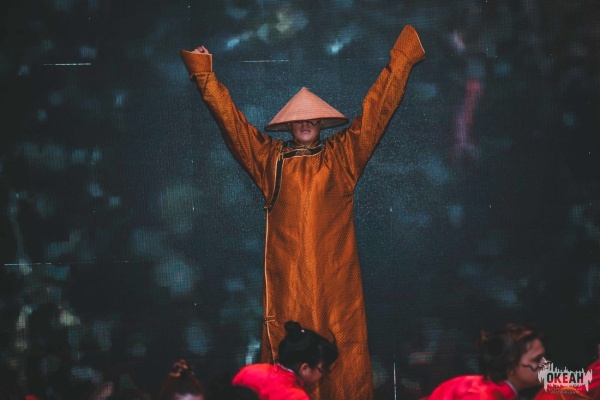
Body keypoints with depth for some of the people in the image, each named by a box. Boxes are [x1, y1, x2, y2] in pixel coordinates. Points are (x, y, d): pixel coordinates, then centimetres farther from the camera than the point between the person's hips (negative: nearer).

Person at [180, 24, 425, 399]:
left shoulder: (342, 156, 11)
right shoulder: (271, 159, 13)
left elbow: (375, 110, 11)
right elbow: (231, 119, 15)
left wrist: (402, 58, 11)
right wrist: (204, 75, 15)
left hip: (337, 279, 0)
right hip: (286, 280, 0)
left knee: (346, 364, -4)